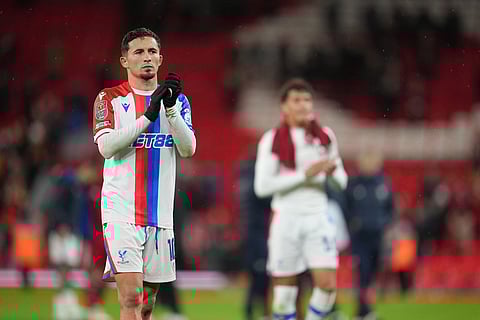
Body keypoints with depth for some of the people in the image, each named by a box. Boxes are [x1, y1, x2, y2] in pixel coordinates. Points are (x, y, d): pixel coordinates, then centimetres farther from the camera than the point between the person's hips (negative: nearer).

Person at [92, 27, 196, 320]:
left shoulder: (178, 101, 13)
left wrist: (171, 108, -16)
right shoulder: (110, 98, 3)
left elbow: (188, 149, -1)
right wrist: (148, 115, -20)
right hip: (121, 213, -4)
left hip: (160, 216, 4)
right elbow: (106, 147, -13)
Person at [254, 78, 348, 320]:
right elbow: (262, 186, -11)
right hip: (286, 219, -3)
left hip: (318, 218, 3)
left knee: (328, 284, -10)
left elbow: (341, 182, 14)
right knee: (284, 291, -2)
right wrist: (304, 175, -17)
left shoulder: (325, 137, 9)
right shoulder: (272, 141, -1)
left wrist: (333, 172, -10)